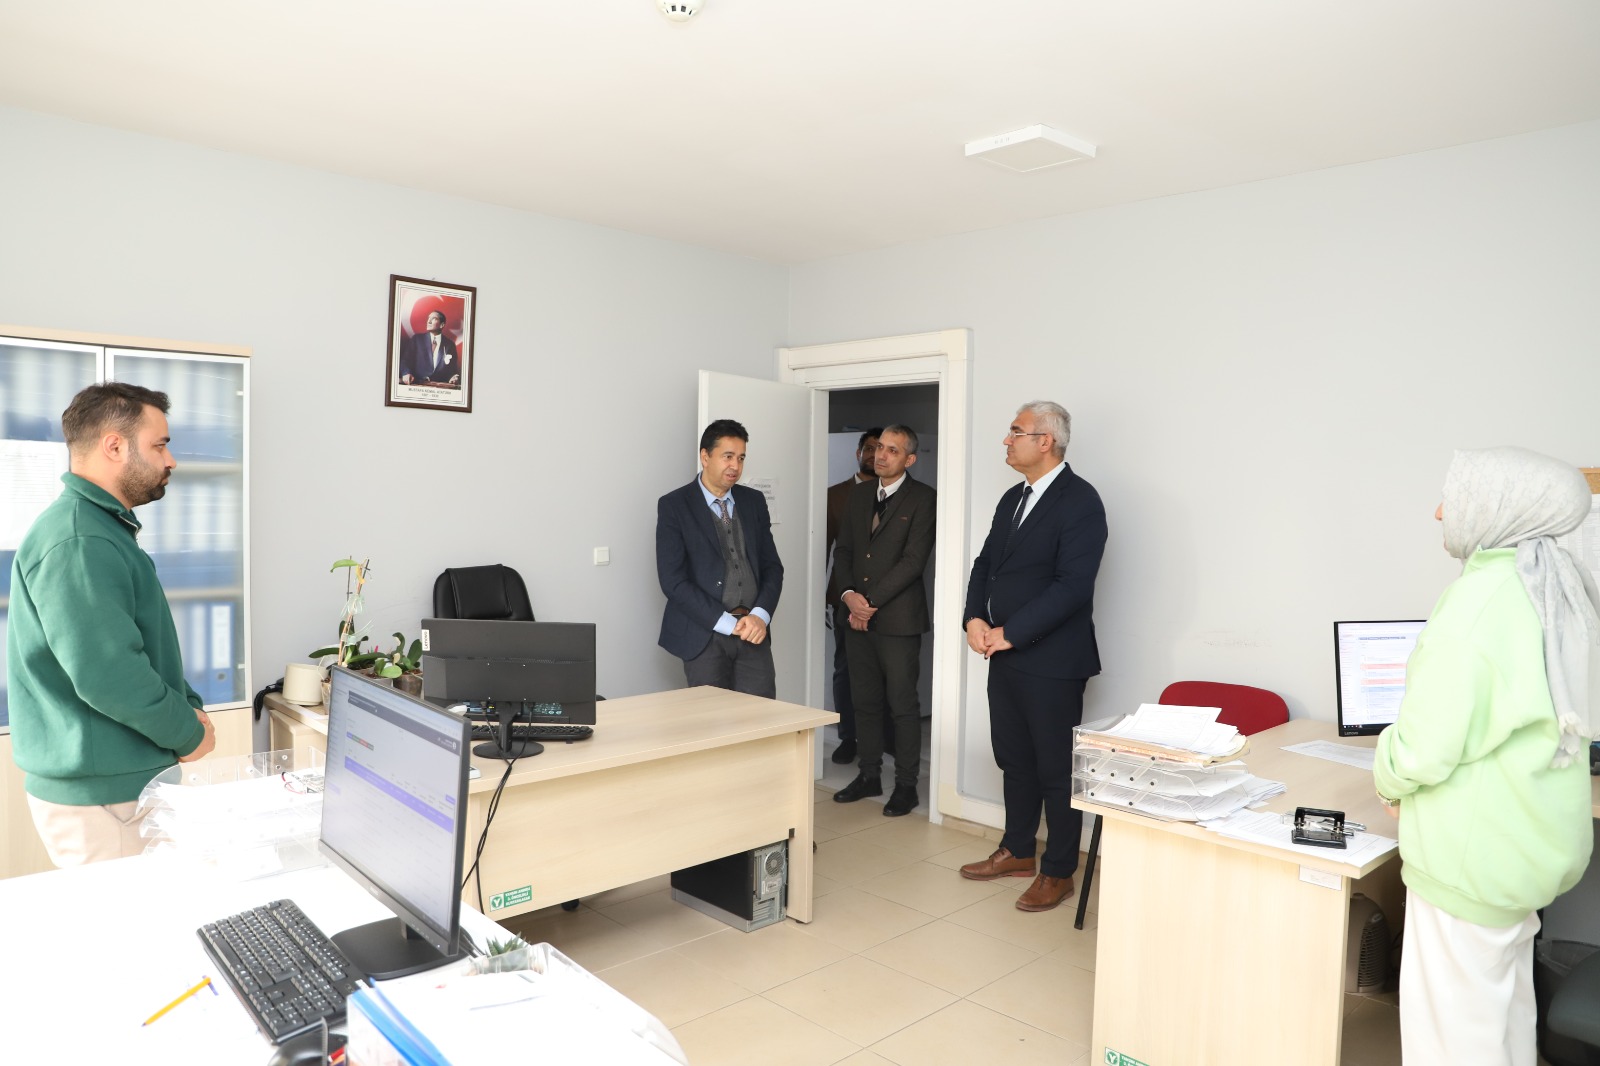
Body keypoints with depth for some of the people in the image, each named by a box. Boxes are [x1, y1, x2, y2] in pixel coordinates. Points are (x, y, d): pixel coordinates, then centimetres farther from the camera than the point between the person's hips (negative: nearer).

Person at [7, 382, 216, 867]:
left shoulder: (103, 528, 16)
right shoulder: (77, 543, -20)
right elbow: (106, 675, -27)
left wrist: (188, 706, 6)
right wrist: (188, 734, -13)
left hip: (130, 783, 10)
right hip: (98, 801, -10)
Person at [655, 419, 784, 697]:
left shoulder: (754, 501, 11)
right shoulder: (673, 506, -3)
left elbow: (772, 566, 11)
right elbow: (673, 580, -10)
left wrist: (760, 615, -7)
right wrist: (728, 623, -14)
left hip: (753, 632, 4)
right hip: (704, 635, -3)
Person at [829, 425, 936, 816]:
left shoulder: (923, 499, -7)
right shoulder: (860, 494, 13)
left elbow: (914, 560, -14)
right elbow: (843, 549, 11)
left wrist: (871, 601, -14)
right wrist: (848, 594, -6)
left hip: (897, 618, -6)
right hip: (857, 618, 6)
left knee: (903, 705, 3)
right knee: (865, 702, 13)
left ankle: (906, 785, 14)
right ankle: (869, 775, 26)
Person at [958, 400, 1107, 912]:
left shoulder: (1079, 500, -13)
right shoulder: (1013, 498, 13)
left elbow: (1073, 585, -21)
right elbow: (986, 563, 16)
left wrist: (1010, 633, -18)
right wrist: (975, 618, -2)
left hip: (1051, 660, -8)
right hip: (1005, 655, 8)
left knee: (1056, 769, 5)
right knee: (1013, 758, 18)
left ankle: (1058, 872, 20)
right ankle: (1017, 852, 34)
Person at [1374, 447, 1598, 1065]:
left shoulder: (1477, 600, -23)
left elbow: (1425, 748, -22)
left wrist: (1388, 781, -1)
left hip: (1473, 853, -9)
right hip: (1541, 844, 9)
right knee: (1507, 1001, 24)